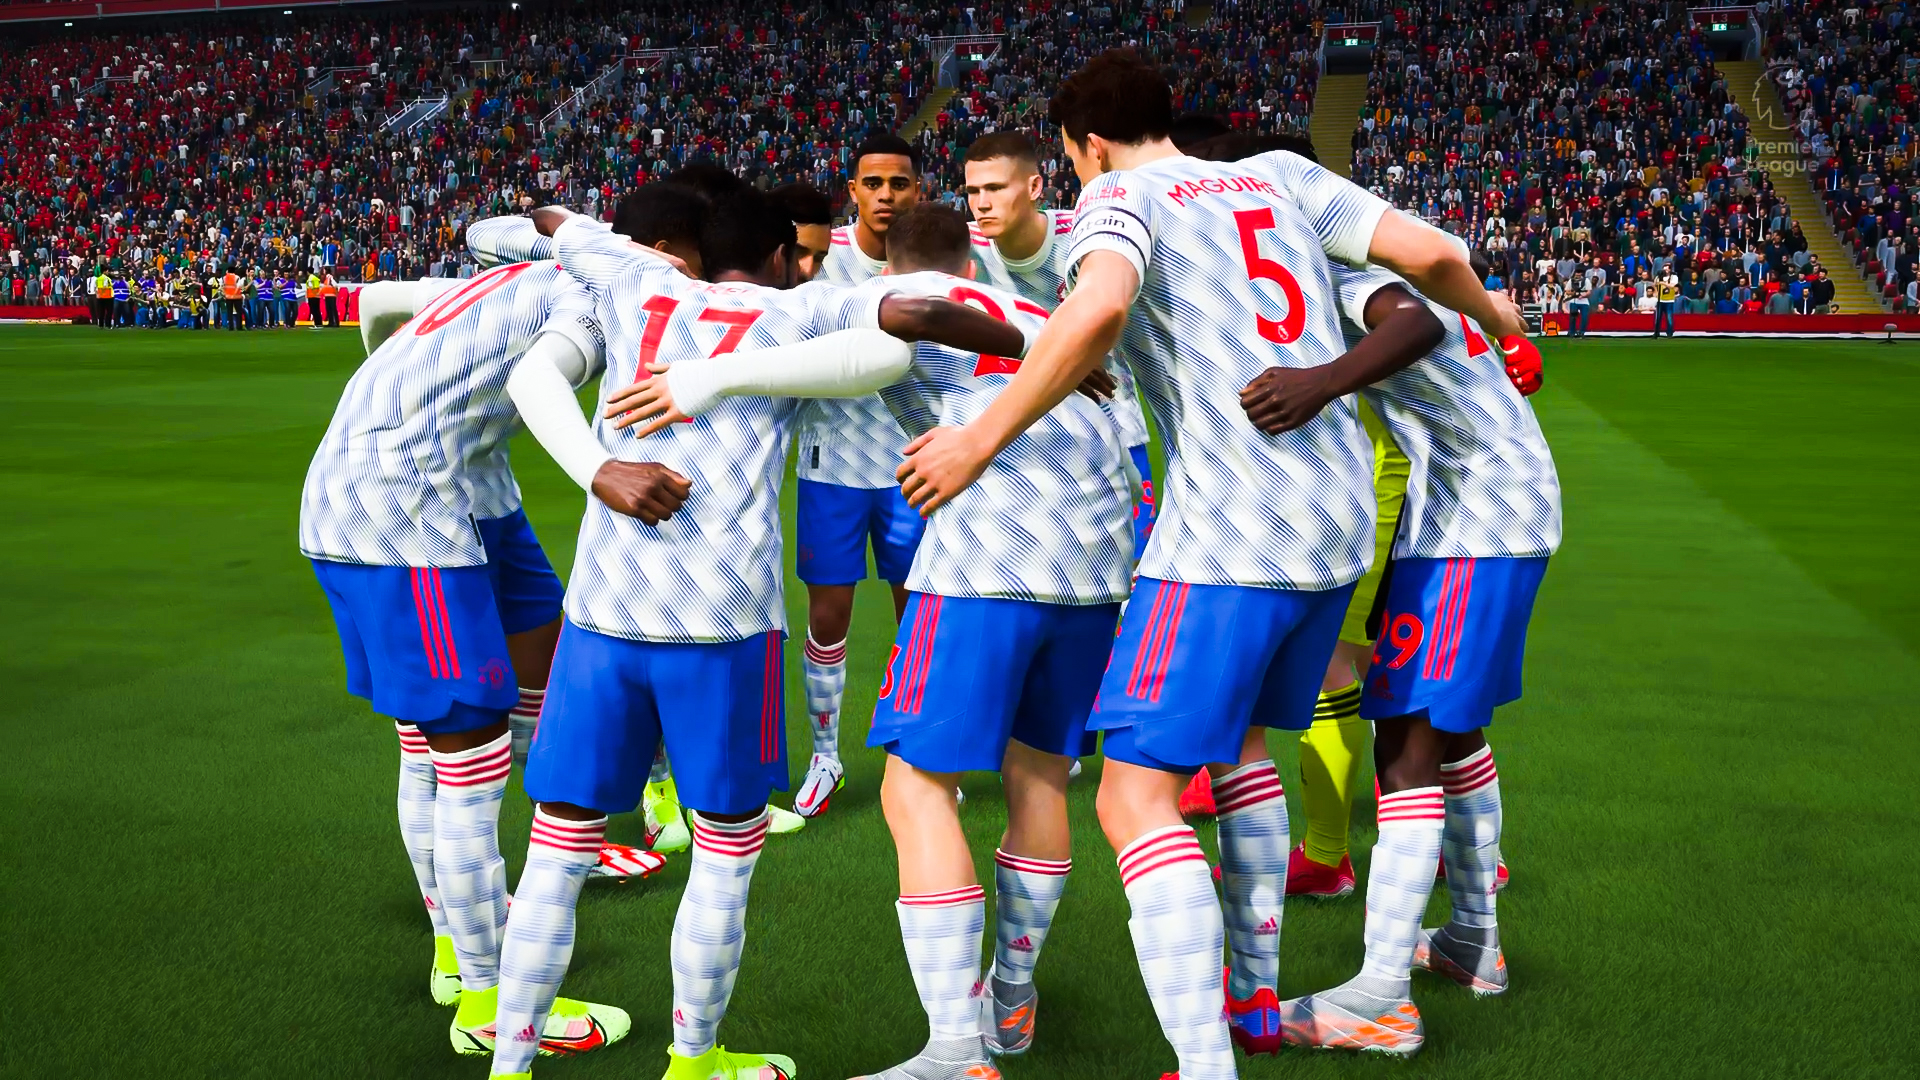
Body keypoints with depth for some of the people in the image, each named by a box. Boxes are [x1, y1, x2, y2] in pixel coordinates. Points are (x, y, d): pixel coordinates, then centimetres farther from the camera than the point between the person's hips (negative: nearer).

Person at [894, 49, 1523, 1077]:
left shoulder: (1122, 197, -2)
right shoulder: (1278, 173, 15)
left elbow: (1098, 309, -25)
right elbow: (1429, 253, 10)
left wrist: (980, 441, -20)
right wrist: (1491, 311, 31)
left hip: (1229, 531, -8)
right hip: (1340, 520, 8)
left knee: (1135, 797, -7)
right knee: (1238, 736, 27)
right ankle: (1254, 995, 37)